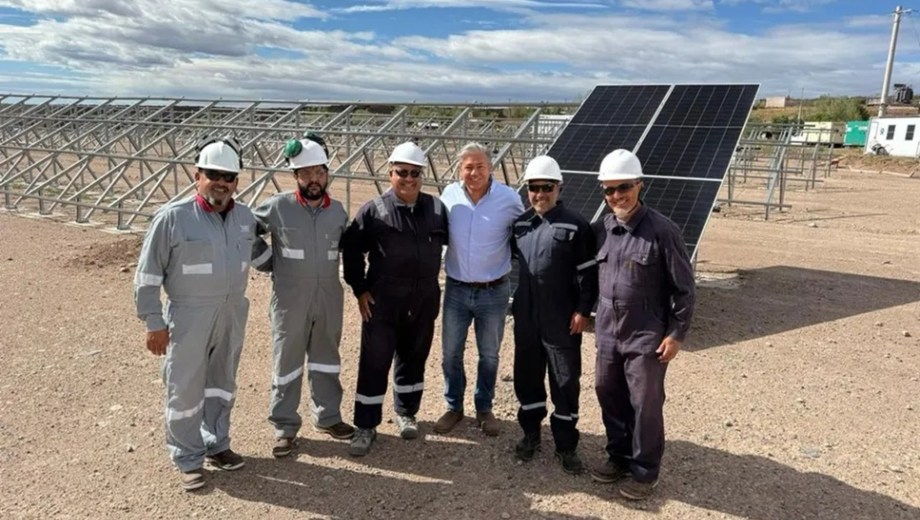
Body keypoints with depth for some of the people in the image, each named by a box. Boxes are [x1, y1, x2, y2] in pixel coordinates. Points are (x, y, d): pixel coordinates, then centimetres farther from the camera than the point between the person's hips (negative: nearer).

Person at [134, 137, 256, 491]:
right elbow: (148, 274, -9)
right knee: (185, 388, 5)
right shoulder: (172, 217, -13)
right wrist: (154, 322, -10)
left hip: (233, 313, 5)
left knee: (222, 382, 18)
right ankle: (187, 459, 22)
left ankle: (215, 444, 35)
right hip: (189, 316, -5)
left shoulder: (246, 217, 2)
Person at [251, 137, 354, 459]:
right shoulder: (277, 207, -10)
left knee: (326, 358, 16)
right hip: (290, 300, -3)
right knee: (286, 361, 7)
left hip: (329, 298, 3)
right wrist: (268, 264, -1)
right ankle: (285, 426, 21)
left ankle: (327, 416, 32)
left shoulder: (338, 211, 1)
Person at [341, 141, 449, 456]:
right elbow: (352, 249, 0)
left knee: (413, 358, 15)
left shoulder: (436, 209, 3)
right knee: (374, 363, 2)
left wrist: (433, 285, 11)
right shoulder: (374, 210, -5)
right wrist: (360, 289, -4)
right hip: (382, 302, -3)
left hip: (424, 301, 3)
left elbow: (452, 241, 15)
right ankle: (366, 426, 14)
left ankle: (406, 412, 35)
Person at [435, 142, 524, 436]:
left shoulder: (509, 199, -12)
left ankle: (484, 409, 33)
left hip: (494, 291, -1)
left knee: (489, 355, 14)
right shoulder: (449, 195, -6)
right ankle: (454, 407, 31)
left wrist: (510, 262, 2)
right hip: (456, 289, 2)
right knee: (451, 352, 11)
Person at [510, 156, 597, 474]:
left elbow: (588, 272, -7)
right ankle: (530, 433, 32)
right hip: (526, 318, 5)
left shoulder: (575, 226, -8)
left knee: (566, 382, 4)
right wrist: (514, 304, 14)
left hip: (562, 322, -4)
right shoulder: (520, 224, 6)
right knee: (527, 376, 14)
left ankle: (566, 446, 17)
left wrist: (583, 311, -10)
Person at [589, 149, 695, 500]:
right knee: (609, 398, 17)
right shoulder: (601, 228, 2)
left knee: (645, 406, 5)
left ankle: (644, 471, 23)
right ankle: (618, 456, 36)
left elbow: (684, 287, -9)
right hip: (608, 333, 6)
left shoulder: (662, 230, -14)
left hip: (647, 337, -5)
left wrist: (676, 334, -10)